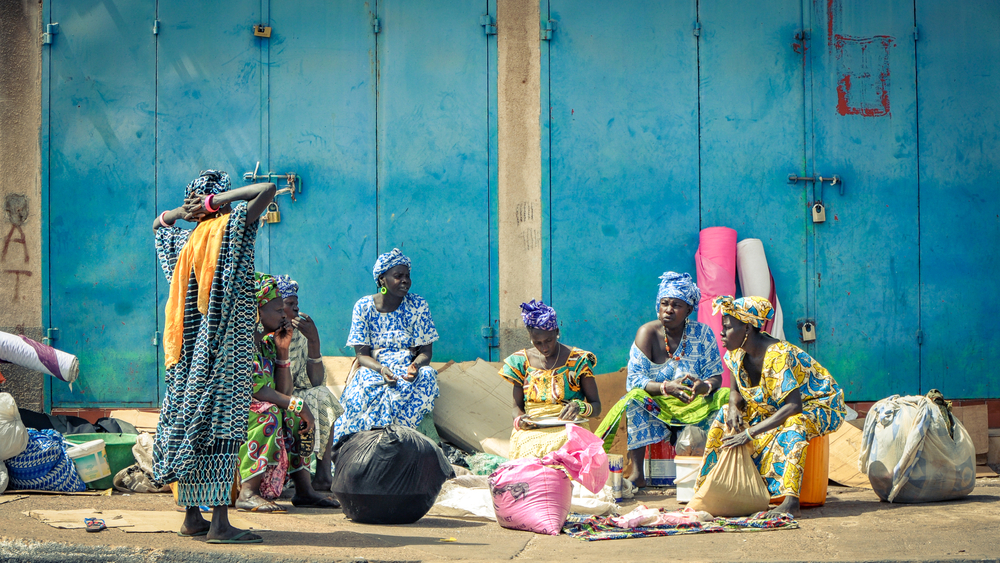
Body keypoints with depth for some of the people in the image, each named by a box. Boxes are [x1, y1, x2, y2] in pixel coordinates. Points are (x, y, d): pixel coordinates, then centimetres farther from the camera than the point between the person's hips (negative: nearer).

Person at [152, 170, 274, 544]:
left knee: (190, 422, 9)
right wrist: (217, 200, -6)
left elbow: (159, 224, 32)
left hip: (192, 346, 7)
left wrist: (184, 210, 14)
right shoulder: (231, 228, -6)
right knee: (221, 426, -9)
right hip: (226, 345, -7)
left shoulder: (187, 239, 11)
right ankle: (219, 523, -11)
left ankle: (193, 516, 14)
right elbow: (268, 189, -13)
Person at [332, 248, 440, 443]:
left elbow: (426, 352, 0)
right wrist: (381, 369, -26)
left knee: (426, 375, -34)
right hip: (374, 370, -1)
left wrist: (416, 366, -26)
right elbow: (362, 355, -3)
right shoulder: (363, 307, 0)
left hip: (409, 370, 1)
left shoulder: (418, 306, 1)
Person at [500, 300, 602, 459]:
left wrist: (581, 407, -16)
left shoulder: (578, 360, 6)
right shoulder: (522, 361, 13)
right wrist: (520, 419, -9)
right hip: (531, 431, 1)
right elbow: (517, 406, 15)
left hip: (568, 429, -1)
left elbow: (596, 406, 7)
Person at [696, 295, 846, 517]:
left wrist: (750, 433, -40)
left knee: (792, 426, -41)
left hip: (820, 407, -9)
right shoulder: (738, 354, -6)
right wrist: (734, 406, -18)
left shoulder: (778, 356, -31)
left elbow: (794, 407, -38)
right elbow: (735, 391, 8)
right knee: (726, 417, -1)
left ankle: (791, 501, -44)